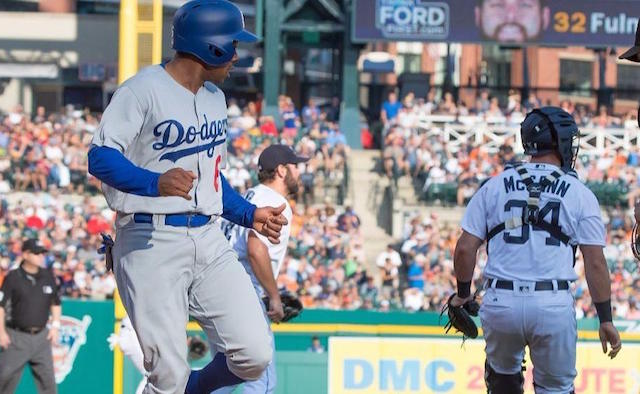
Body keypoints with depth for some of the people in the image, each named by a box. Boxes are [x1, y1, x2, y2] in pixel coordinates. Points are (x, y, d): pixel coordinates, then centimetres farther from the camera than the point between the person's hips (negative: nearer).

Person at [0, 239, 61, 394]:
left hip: (41, 336, 3)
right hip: (17, 336, -3)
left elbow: (55, 303, 18)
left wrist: (55, 325, 7)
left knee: (47, 379, 1)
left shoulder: (48, 276, 7)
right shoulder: (13, 277, -5)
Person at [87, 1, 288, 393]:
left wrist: (249, 214, 17)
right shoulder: (144, 89, -9)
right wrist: (155, 182, -35)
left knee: (254, 356, -5)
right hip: (151, 243, -7)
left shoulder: (215, 97, 17)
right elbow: (101, 157, -19)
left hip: (209, 242, 7)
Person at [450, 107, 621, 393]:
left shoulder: (494, 186, 7)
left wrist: (463, 293, 20)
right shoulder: (580, 194, 3)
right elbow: (595, 263, -1)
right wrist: (605, 319, 6)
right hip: (553, 305, -2)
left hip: (500, 303, 2)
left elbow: (465, 248, 5)